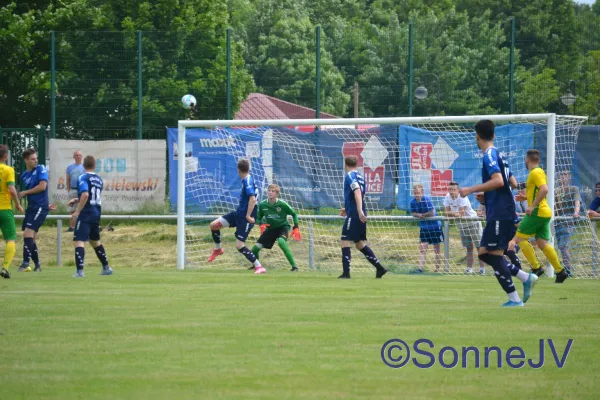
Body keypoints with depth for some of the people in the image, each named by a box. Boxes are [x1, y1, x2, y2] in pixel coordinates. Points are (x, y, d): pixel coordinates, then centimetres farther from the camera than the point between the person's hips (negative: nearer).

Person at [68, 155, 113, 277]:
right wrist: (77, 200, 27)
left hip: (86, 214, -7)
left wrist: (77, 211, -19)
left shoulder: (83, 178, -10)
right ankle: (106, 267, 30)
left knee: (78, 241, -9)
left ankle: (80, 271, -22)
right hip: (97, 213, 7)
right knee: (95, 241, 24)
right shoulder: (99, 180, 12)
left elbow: (85, 195, -24)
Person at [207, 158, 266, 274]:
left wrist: (248, 216, -27)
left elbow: (252, 199, -31)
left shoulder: (247, 181, -21)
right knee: (213, 225, 10)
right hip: (239, 213, 9)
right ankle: (218, 249, 33)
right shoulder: (248, 178, 7)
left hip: (245, 217, -9)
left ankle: (259, 267, -8)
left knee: (239, 245, -13)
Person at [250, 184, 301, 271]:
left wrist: (296, 228, -11)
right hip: (270, 228, 4)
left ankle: (294, 266, -29)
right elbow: (258, 217, 7)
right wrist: (261, 225, -14)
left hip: (283, 226, -4)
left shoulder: (282, 204, -19)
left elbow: (294, 214, -5)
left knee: (281, 242, -36)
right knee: (256, 248, -5)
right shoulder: (262, 205, -11)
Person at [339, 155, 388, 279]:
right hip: (360, 215, 9)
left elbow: (357, 192, -24)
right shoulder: (360, 177, 18)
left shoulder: (350, 176, -9)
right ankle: (379, 268, 11)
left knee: (344, 241, -5)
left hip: (353, 215, -9)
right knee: (360, 243, 14)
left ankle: (346, 272, -10)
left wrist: (359, 211, -33)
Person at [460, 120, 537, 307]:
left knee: (494, 255, -7)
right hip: (503, 212, 9)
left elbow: (498, 180, -26)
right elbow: (512, 182, 25)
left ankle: (514, 299, -8)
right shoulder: (498, 155, 17)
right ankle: (526, 277, 7)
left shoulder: (489, 156, -12)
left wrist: (471, 190, -21)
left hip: (499, 213, -9)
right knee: (484, 253, 12)